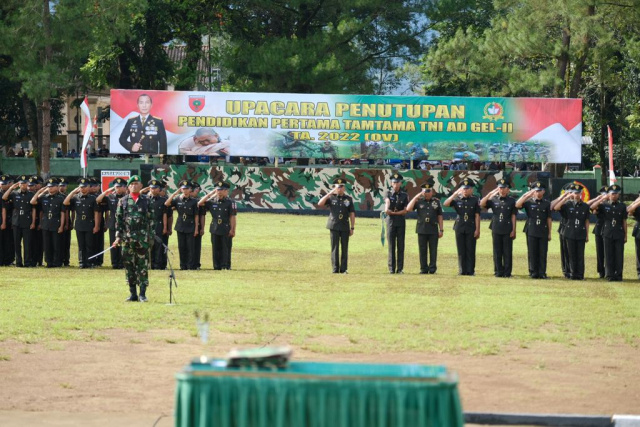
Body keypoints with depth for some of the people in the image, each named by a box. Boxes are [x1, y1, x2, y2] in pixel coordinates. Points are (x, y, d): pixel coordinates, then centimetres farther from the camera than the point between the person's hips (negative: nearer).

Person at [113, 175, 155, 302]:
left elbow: (151, 220, 8)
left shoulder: (146, 201, 7)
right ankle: (133, 294, 10)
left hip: (143, 238, -1)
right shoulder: (123, 201, 8)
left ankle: (142, 293, -1)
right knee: (129, 266, 3)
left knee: (143, 266, -3)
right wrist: (118, 236, 0)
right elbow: (118, 220, 7)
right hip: (127, 238, 1)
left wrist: (151, 236, 2)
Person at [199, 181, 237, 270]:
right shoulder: (212, 202, 7)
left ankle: (226, 265, 4)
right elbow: (200, 203, 3)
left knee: (226, 248, -1)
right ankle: (217, 266, 11)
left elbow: (233, 217, -6)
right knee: (216, 249, 6)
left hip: (226, 230, -4)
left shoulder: (230, 202, -4)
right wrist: (210, 194, 1)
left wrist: (232, 230, -11)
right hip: (214, 229, 4)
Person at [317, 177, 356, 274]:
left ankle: (343, 269, 6)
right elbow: (320, 204, -10)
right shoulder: (331, 198, 4)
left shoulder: (348, 199, 8)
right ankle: (335, 269, 0)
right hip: (334, 226, -1)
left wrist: (352, 228, 3)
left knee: (344, 248, 2)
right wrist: (329, 194, -14)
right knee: (335, 248, -3)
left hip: (345, 227, 1)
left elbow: (352, 214, 8)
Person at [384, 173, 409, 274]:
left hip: (401, 222, 0)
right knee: (391, 246, -1)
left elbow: (405, 211, -2)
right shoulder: (388, 195, 7)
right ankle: (391, 268, 1)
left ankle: (400, 268, 1)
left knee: (401, 246, -1)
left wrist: (393, 212, -9)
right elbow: (386, 210, -5)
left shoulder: (404, 196, 7)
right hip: (391, 222, 0)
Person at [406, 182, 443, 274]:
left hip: (433, 229, 0)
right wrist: (416, 197, -8)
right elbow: (408, 209, -7)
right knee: (422, 250, 2)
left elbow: (440, 217, 9)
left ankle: (432, 268, 4)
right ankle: (424, 269, 7)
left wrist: (441, 230, 4)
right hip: (422, 229, 0)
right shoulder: (419, 201, 7)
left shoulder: (436, 202, 9)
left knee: (433, 250, -1)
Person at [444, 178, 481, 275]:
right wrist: (455, 194, -10)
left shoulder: (475, 200, 2)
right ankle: (462, 270, 8)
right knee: (461, 251, 4)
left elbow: (477, 216, 0)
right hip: (459, 228, 2)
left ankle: (470, 270, 3)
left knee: (470, 250, -1)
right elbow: (446, 204, -6)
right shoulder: (457, 200, 7)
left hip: (471, 229, -2)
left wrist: (477, 230, -6)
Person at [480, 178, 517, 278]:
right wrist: (490, 194, -9)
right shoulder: (493, 200, 8)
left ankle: (507, 272, 5)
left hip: (507, 230, -2)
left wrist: (513, 230, -3)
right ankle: (498, 272, 9)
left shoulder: (511, 201, 5)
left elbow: (513, 216, 3)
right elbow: (482, 204, -4)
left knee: (507, 252, 0)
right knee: (497, 252, 3)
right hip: (496, 229, 2)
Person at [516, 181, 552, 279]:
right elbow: (517, 205, -13)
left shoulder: (547, 204, 8)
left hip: (543, 232, 1)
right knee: (532, 253, 1)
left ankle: (542, 273, 5)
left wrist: (549, 233, 5)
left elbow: (549, 219, 9)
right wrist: (527, 195, -13)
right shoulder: (529, 202, 4)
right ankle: (533, 273, 6)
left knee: (543, 253, 1)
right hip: (531, 232, -1)